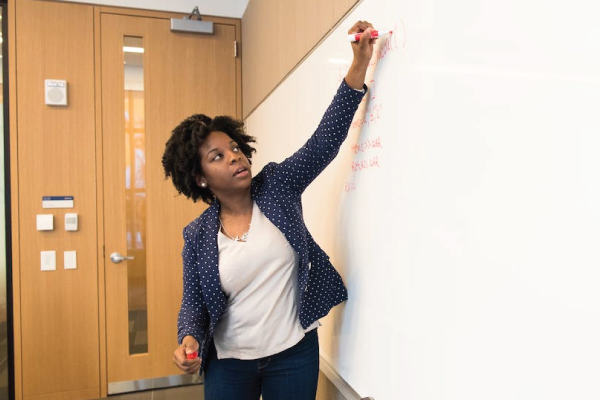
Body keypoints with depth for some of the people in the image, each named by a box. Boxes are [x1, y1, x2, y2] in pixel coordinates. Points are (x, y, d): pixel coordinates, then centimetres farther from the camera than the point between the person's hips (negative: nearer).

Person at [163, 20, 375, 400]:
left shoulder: (278, 186, -6)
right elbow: (194, 301, 2)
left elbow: (325, 140, -12)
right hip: (228, 364, 1)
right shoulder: (198, 236, -6)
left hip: (295, 354, 0)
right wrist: (189, 338, -20)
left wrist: (360, 62, -18)